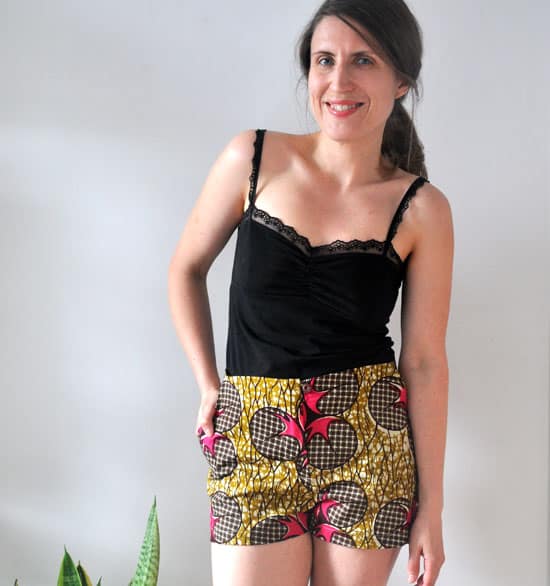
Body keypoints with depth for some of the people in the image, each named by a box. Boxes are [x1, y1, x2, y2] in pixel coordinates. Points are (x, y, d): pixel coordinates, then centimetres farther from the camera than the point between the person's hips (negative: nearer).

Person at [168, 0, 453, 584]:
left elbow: (424, 362, -2)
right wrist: (208, 385, 3)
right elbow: (186, 270, 10)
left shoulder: (421, 208, -4)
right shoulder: (253, 158, -3)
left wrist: (431, 505, 0)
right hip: (253, 437, 0)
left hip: (367, 439, 0)